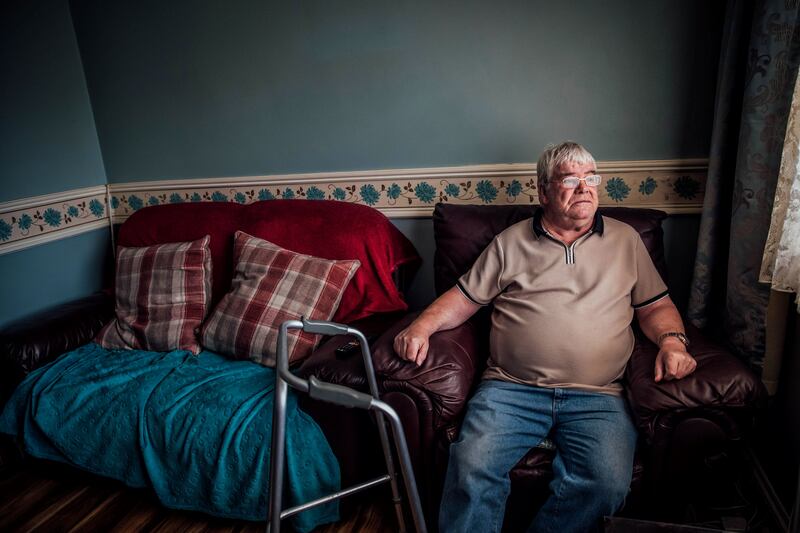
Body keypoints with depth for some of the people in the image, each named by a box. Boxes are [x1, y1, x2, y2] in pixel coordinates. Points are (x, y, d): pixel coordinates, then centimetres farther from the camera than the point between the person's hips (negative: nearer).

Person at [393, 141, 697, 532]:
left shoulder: (625, 240, 17)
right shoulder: (511, 242, 14)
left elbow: (656, 306, 20)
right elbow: (465, 297, 12)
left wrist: (672, 340, -1)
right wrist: (422, 326, -4)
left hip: (596, 396, 1)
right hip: (511, 388, -1)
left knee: (608, 482, -24)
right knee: (472, 469, -24)